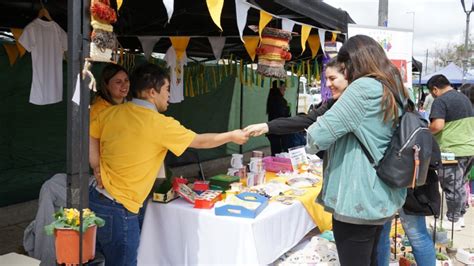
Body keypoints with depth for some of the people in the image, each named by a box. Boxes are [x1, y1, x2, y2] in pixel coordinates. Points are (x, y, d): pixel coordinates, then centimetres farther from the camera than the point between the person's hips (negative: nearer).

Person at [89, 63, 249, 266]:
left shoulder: (111, 112, 1)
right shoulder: (160, 124, -15)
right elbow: (201, 142, -3)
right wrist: (232, 136, 13)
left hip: (96, 198, 7)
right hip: (118, 210, -7)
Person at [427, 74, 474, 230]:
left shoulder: (440, 101, -13)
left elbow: (438, 125, -24)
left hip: (453, 151, -8)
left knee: (451, 187, 2)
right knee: (460, 184, 18)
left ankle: (453, 220, 11)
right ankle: (460, 216, 26)